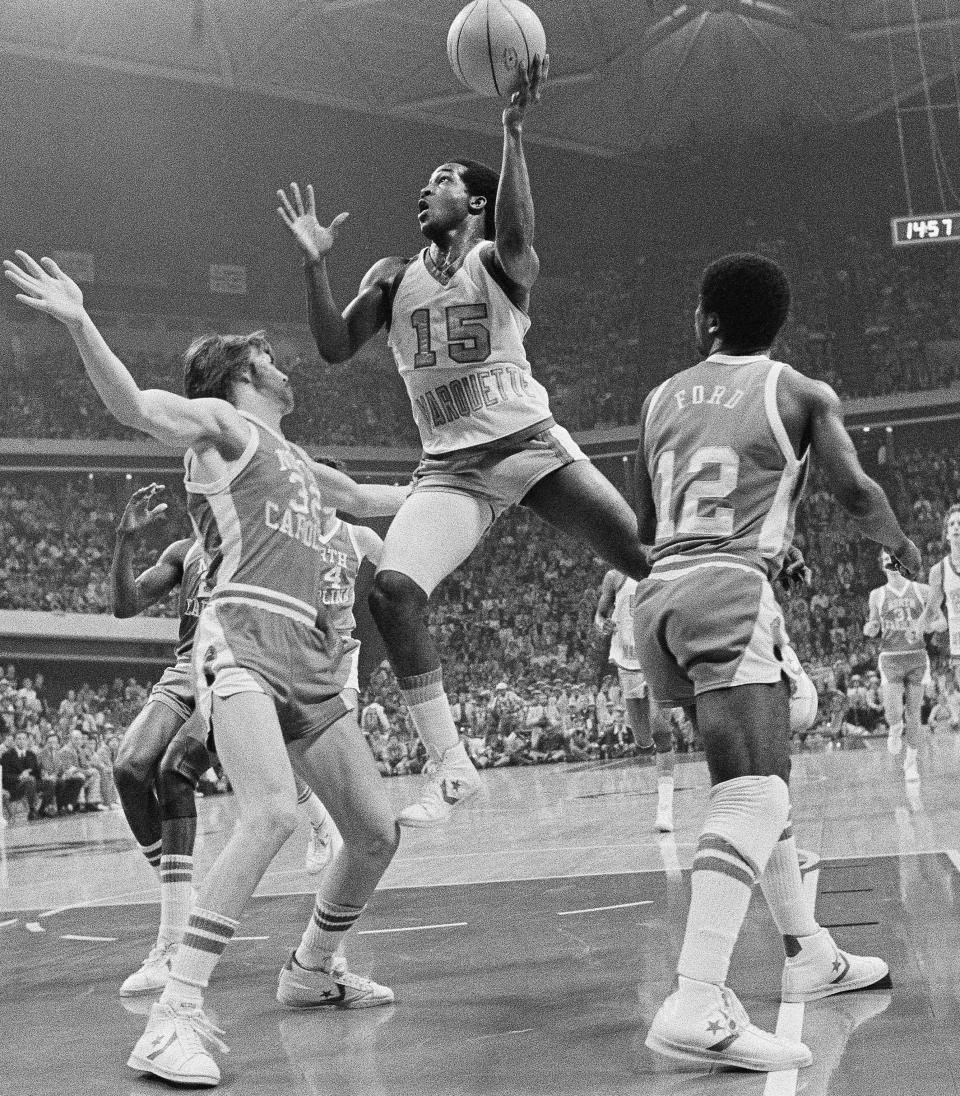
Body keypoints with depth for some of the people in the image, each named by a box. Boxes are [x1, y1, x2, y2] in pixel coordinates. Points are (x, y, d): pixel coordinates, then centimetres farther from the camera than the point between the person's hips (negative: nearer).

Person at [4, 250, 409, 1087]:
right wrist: (79, 324, -31)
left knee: (377, 831, 11)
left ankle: (314, 969, 35)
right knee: (272, 813, -29)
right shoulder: (220, 422, 5)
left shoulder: (297, 462, 27)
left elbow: (370, 499, 46)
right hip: (242, 638, -8)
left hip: (309, 654, 8)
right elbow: (132, 405, -15)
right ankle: (176, 1018, -29)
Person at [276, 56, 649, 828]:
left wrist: (514, 133, -37)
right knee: (392, 590, -20)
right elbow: (335, 349, 1)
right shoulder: (393, 278, 12)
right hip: (451, 468, 3)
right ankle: (451, 766, -11)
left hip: (530, 444, -3)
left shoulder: (499, 262, 0)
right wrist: (316, 266, -11)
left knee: (648, 558, -15)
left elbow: (517, 233, -25)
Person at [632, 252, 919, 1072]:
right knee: (754, 794, -19)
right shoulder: (802, 394, 7)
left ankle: (808, 955, 32)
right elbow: (856, 492, -1)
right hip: (729, 590, -7)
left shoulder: (662, 399, 20)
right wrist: (902, 545, 20)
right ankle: (697, 1007, -36)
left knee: (761, 779, 23)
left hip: (659, 592, 7)